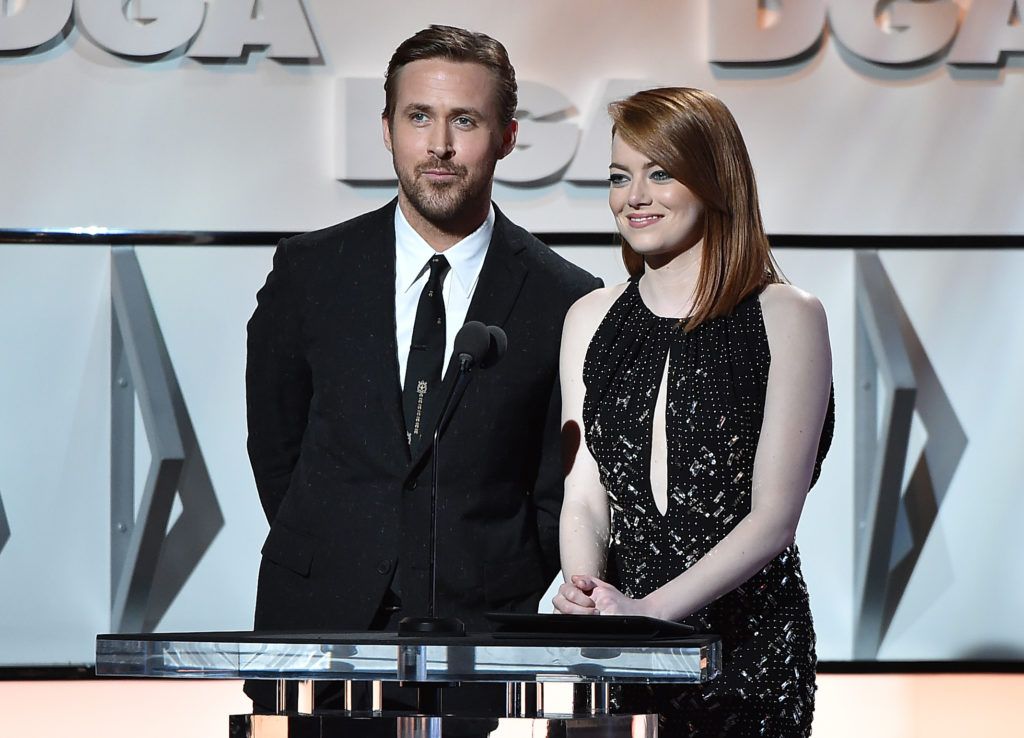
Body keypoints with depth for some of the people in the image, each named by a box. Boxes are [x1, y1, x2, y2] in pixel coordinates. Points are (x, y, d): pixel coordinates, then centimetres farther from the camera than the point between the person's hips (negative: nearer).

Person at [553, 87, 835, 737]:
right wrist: (586, 593, -16)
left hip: (750, 642, -3)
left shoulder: (787, 318, -4)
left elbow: (773, 517, -9)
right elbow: (584, 496, 5)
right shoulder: (591, 320, 10)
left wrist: (650, 609, -21)